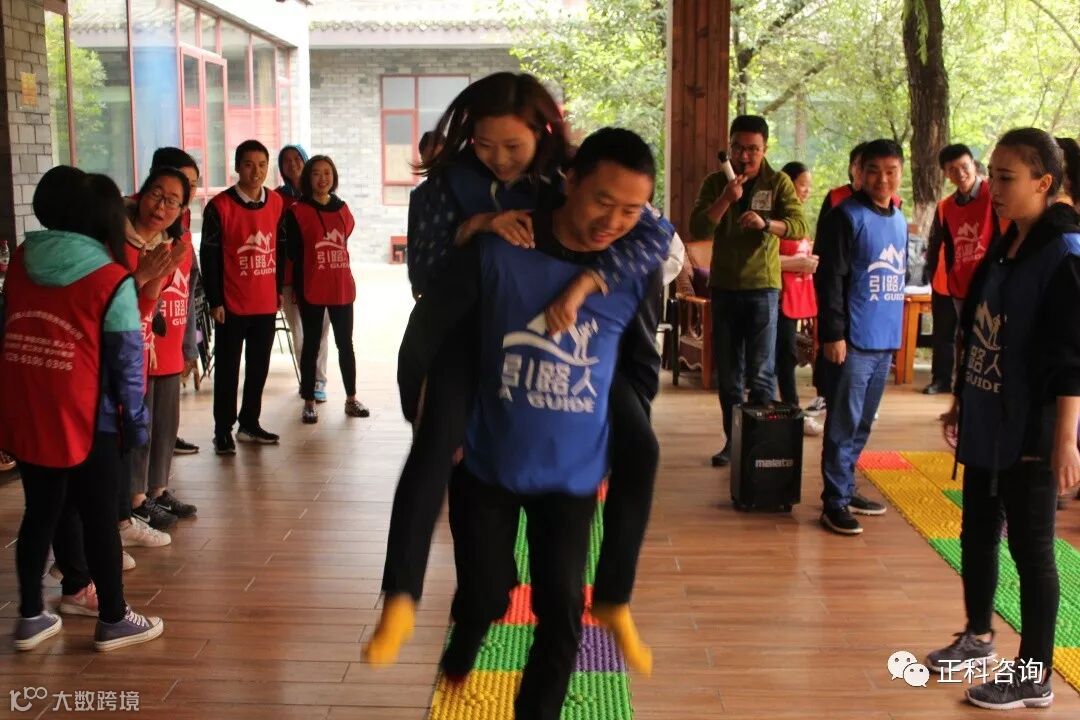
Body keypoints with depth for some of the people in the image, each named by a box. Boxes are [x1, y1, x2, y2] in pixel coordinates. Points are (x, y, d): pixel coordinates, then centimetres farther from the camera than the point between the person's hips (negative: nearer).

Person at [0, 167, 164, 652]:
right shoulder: (112, 280, -11)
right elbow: (127, 360, -8)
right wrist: (135, 421, 1)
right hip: (85, 420, -5)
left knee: (42, 513, 18)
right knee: (99, 519, 8)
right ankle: (112, 620, 19)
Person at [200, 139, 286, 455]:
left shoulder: (277, 203, 4)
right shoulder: (220, 206, -10)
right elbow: (209, 256, -9)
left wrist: (279, 288, 12)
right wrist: (215, 301, -10)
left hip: (266, 303, 5)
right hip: (232, 305, -4)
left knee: (259, 366, 13)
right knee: (228, 368, 4)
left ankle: (250, 423, 26)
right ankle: (223, 431, 12)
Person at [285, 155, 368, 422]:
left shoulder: (342, 209, 8)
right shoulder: (297, 212, -5)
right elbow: (293, 253, -4)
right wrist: (297, 289, -5)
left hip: (342, 287, 4)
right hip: (311, 289, -4)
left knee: (345, 343, 9)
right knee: (311, 345, 4)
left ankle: (351, 399, 19)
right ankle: (309, 402, 12)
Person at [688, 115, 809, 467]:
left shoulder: (779, 182, -2)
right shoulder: (715, 182, 3)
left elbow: (799, 226, -13)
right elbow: (698, 229, -8)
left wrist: (766, 222, -31)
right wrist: (725, 199, -23)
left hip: (763, 286, -3)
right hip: (723, 286, 3)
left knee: (761, 373, -3)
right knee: (728, 373, 10)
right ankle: (733, 439, 21)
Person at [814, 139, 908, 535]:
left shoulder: (899, 220, 13)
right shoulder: (846, 216, -10)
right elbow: (829, 279, -14)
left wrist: (894, 329, 19)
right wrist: (833, 334, -18)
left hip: (885, 340, 7)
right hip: (853, 340, -7)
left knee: (862, 423, 14)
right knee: (844, 424, -2)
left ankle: (845, 489, 25)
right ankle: (835, 501, 5)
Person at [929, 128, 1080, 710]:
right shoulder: (1003, 249, 8)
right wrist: (960, 402, 19)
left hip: (1030, 435, -8)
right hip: (987, 426, 8)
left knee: (1030, 549, 3)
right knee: (976, 535, 20)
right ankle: (978, 636, 39)